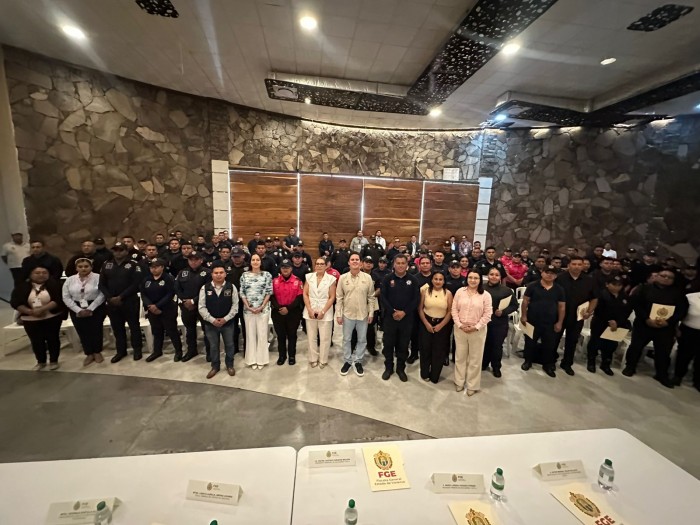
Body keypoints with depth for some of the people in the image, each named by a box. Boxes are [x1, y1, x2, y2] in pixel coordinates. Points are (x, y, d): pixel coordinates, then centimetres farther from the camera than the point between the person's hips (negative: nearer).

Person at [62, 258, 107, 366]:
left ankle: (97, 352, 20)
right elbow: (66, 297, 3)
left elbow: (101, 295, -12)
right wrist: (78, 310, -8)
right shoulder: (70, 280, 5)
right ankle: (89, 354, 20)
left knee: (95, 330, 1)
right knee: (82, 332, 6)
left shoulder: (98, 278, -7)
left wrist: (90, 309, -15)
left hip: (96, 309, -3)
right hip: (77, 311, 4)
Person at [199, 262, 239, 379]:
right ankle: (215, 366, 36)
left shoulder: (231, 287, -8)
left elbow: (235, 305, -6)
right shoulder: (205, 288, -7)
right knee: (213, 346, 16)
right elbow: (201, 307, -6)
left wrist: (226, 319, -14)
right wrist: (212, 320, -14)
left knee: (229, 345, 14)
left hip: (227, 323, 0)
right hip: (210, 323, 1)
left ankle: (229, 365, 35)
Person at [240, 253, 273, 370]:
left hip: (263, 309, -1)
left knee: (262, 334, 4)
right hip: (248, 309, 2)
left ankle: (261, 359, 17)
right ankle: (252, 360, 20)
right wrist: (248, 307, -6)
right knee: (250, 334, 8)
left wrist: (262, 306, -10)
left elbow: (269, 292, -3)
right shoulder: (244, 275, 4)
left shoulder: (267, 275, -1)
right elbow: (242, 293, 3)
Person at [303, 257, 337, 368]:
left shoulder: (331, 279, -3)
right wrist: (310, 310, -7)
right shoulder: (309, 277, 4)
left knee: (324, 338, 4)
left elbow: (332, 297, -5)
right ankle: (313, 359, 27)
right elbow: (305, 294, 3)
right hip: (310, 312, 2)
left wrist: (323, 311, -10)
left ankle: (323, 360, 21)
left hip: (325, 313, -2)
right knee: (312, 337, 11)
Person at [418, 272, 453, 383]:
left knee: (439, 351, 9)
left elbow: (450, 312, -5)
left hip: (442, 325, 0)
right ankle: (424, 374, 29)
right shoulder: (425, 291, -4)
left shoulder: (448, 293, -5)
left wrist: (440, 325, -11)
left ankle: (434, 376, 28)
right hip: (426, 323, 0)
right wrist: (426, 323, -9)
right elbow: (420, 309, -2)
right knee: (425, 349, 8)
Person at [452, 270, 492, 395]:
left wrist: (476, 327, -15)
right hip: (460, 329, 2)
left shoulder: (486, 295, -4)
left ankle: (472, 385, 28)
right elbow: (454, 310, 0)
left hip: (477, 330, -1)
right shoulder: (460, 291, 0)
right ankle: (459, 382, 32)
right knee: (460, 356, 14)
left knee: (475, 358, 10)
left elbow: (487, 314, -7)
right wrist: (459, 324, -10)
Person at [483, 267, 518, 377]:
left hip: (500, 323, 0)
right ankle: (483, 364, 34)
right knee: (485, 344, 12)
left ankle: (496, 367, 30)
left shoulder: (507, 290, -1)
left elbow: (514, 305, 1)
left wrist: (503, 312, -13)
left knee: (497, 345, 10)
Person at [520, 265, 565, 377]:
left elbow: (562, 306, 5)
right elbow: (525, 301, -4)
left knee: (550, 345, 12)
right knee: (530, 342, 11)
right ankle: (528, 361, 30)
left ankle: (547, 365, 31)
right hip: (533, 321, -2)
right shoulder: (532, 286, -7)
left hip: (550, 323, 2)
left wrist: (559, 322, 1)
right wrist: (523, 316, -8)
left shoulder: (559, 289, 1)